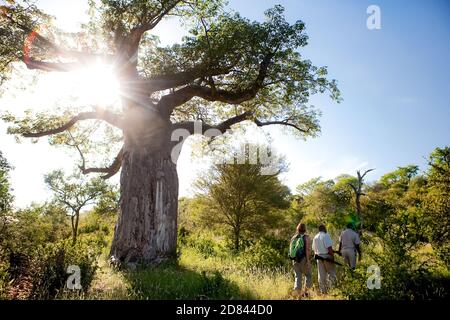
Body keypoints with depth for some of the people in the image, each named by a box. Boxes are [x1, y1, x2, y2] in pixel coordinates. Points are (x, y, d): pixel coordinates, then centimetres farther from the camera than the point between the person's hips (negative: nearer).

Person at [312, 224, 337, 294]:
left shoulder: (315, 237, 10)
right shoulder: (326, 236, -11)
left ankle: (323, 290, 13)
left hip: (319, 258, 6)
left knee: (321, 275, 10)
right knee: (331, 273, 5)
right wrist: (333, 257, -13)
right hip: (327, 257, -6)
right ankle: (330, 287, -5)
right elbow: (329, 248, -18)